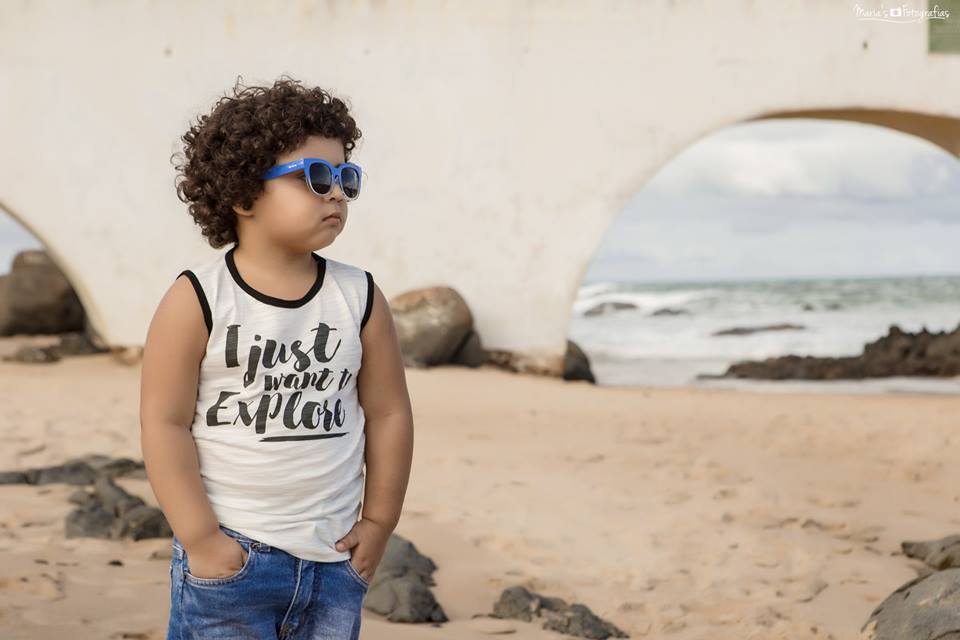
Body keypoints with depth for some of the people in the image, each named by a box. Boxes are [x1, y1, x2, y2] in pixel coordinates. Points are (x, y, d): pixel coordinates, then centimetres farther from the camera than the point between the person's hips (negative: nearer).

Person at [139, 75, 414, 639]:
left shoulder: (360, 298, 1)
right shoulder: (196, 300, -9)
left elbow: (388, 413, 6)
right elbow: (165, 424, -9)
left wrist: (378, 525, 5)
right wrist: (200, 538, -12)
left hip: (335, 557, 4)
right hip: (229, 554, -3)